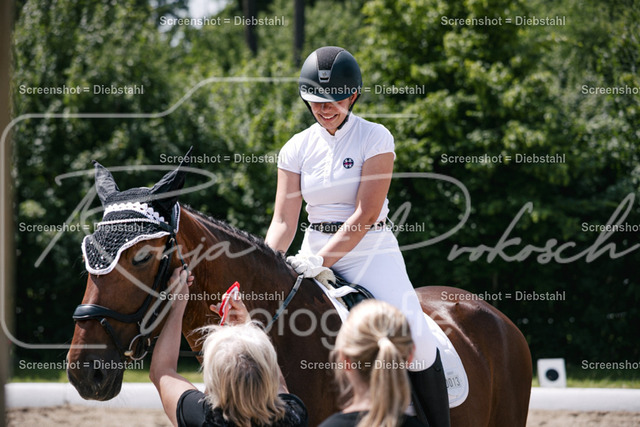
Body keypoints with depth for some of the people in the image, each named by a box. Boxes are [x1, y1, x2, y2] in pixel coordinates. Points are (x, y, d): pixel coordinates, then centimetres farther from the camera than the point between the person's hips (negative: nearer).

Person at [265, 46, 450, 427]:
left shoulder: (376, 138, -6)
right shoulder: (297, 149, 6)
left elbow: (366, 214, -14)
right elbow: (284, 220, 0)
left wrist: (321, 260, -24)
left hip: (371, 252, -4)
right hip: (316, 255, 4)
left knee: (415, 338, -23)